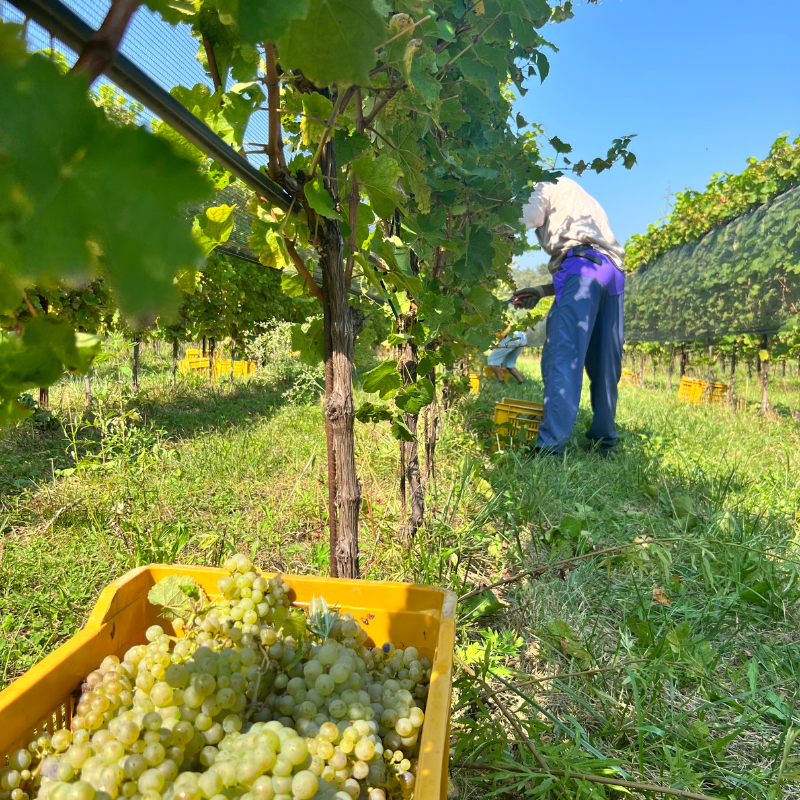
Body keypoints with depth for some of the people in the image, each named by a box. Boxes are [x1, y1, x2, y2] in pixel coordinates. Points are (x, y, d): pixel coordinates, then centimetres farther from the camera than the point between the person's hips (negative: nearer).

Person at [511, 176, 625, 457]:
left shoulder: (551, 184, 18)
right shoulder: (584, 202, 39)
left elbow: (523, 221, -2)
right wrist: (543, 291, 22)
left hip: (582, 263, -8)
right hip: (613, 271, 9)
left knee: (562, 358, -17)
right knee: (604, 364, 9)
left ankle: (550, 446, -24)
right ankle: (603, 441, 14)